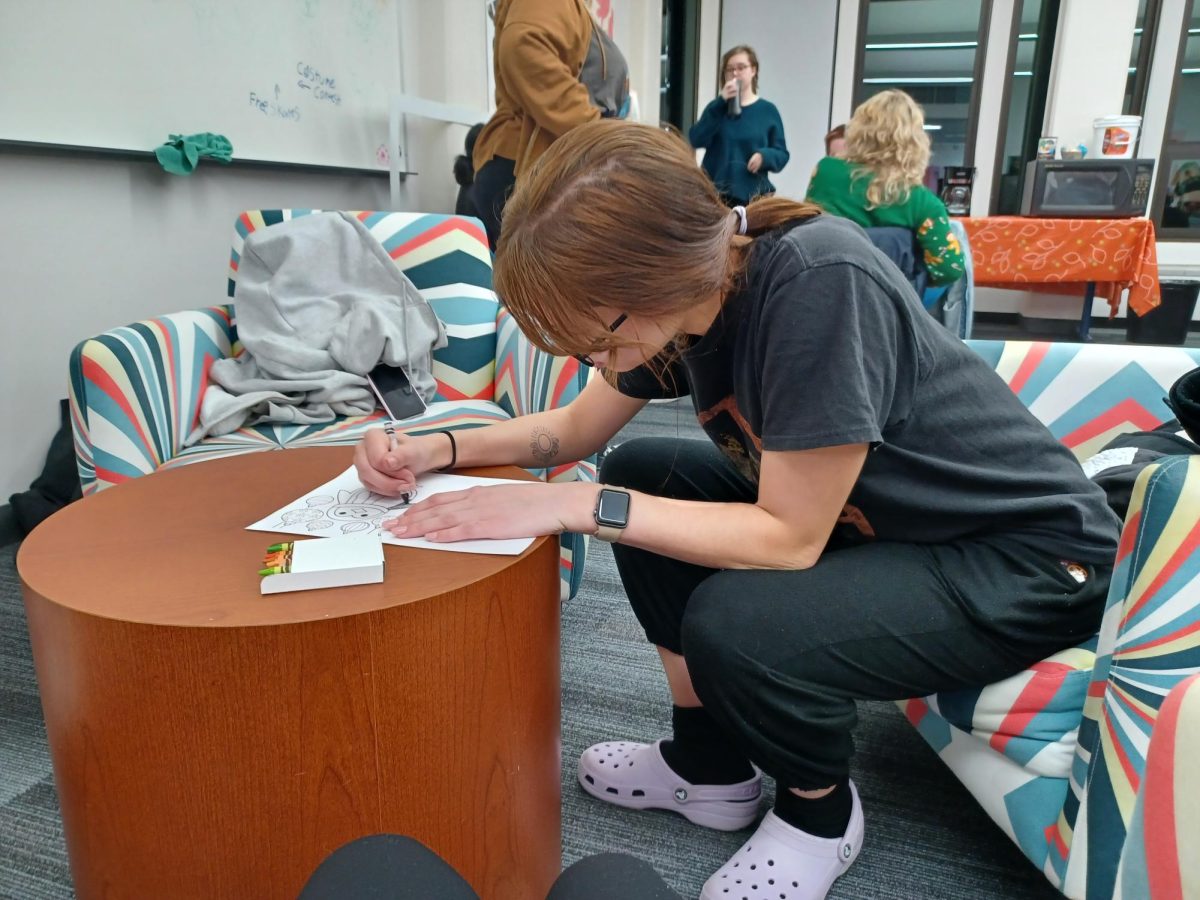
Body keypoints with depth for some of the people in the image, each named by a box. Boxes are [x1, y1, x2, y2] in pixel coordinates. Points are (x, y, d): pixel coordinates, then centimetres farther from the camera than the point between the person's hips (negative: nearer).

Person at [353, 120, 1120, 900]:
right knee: (641, 472, -2)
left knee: (734, 625, -30)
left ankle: (821, 813, 6)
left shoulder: (820, 282, -32)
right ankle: (712, 765, 11)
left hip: (1030, 554, -7)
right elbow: (578, 429, 6)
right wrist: (439, 448, -6)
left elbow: (790, 538, -28)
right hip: (865, 514, 8)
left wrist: (578, 506, -27)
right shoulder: (687, 286, -8)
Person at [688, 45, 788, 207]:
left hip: (753, 197, -1)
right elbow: (696, 140, -6)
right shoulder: (716, 107, 11)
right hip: (715, 195, 1)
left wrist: (765, 155, -17)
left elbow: (782, 154, 7)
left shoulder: (768, 110, 7)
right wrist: (721, 102, -13)